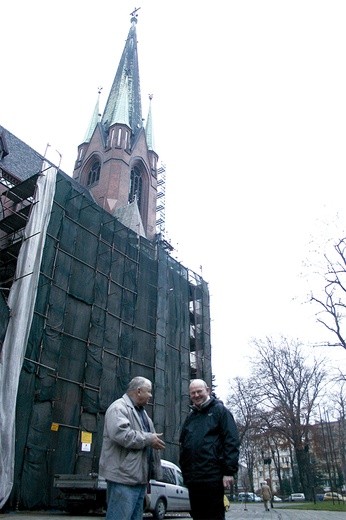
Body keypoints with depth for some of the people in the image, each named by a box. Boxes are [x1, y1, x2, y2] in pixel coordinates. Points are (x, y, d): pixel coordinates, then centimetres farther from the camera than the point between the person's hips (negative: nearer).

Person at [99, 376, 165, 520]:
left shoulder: (142, 412, 22)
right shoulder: (119, 407, -10)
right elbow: (121, 434, -26)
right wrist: (148, 439, -18)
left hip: (139, 476, 10)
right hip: (124, 476, -10)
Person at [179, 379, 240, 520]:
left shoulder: (220, 410, 0)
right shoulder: (190, 417, 18)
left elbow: (231, 442, -8)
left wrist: (229, 471, -15)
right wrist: (185, 472, 13)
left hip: (212, 477, -6)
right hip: (192, 478, 6)